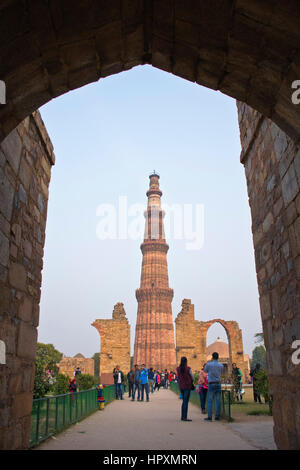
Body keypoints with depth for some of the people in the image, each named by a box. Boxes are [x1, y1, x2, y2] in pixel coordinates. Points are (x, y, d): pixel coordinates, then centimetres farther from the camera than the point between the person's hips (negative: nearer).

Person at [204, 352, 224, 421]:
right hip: (218, 384, 3)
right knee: (218, 401, 6)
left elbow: (205, 371, 14)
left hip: (211, 384, -3)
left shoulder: (208, 364, -6)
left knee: (210, 401, 1)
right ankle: (217, 416, 7)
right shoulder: (221, 365, 2)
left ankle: (209, 416, -2)